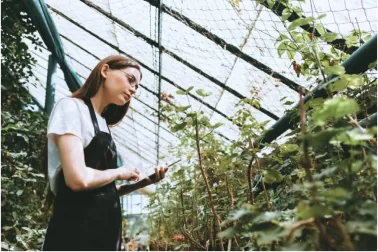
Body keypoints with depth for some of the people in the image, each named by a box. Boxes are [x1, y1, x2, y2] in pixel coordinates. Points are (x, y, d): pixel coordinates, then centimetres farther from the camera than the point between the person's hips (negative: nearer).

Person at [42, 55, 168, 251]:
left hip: (105, 230, 9)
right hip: (75, 230, -9)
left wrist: (143, 182, 4)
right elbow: (79, 180, -23)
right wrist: (119, 172, -6)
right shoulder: (71, 107, -8)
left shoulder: (102, 125, 17)